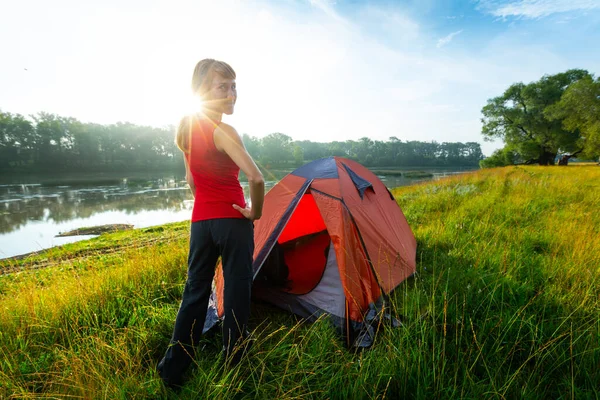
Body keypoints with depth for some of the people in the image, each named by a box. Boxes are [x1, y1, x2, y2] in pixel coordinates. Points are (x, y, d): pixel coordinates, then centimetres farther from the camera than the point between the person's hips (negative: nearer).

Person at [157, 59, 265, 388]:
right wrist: (256, 212, -13)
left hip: (200, 221, 7)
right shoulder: (223, 130, -15)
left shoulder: (187, 129, 10)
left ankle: (172, 370, 29)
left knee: (195, 292, 17)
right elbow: (255, 177, -28)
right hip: (233, 221, -7)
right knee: (236, 293, 8)